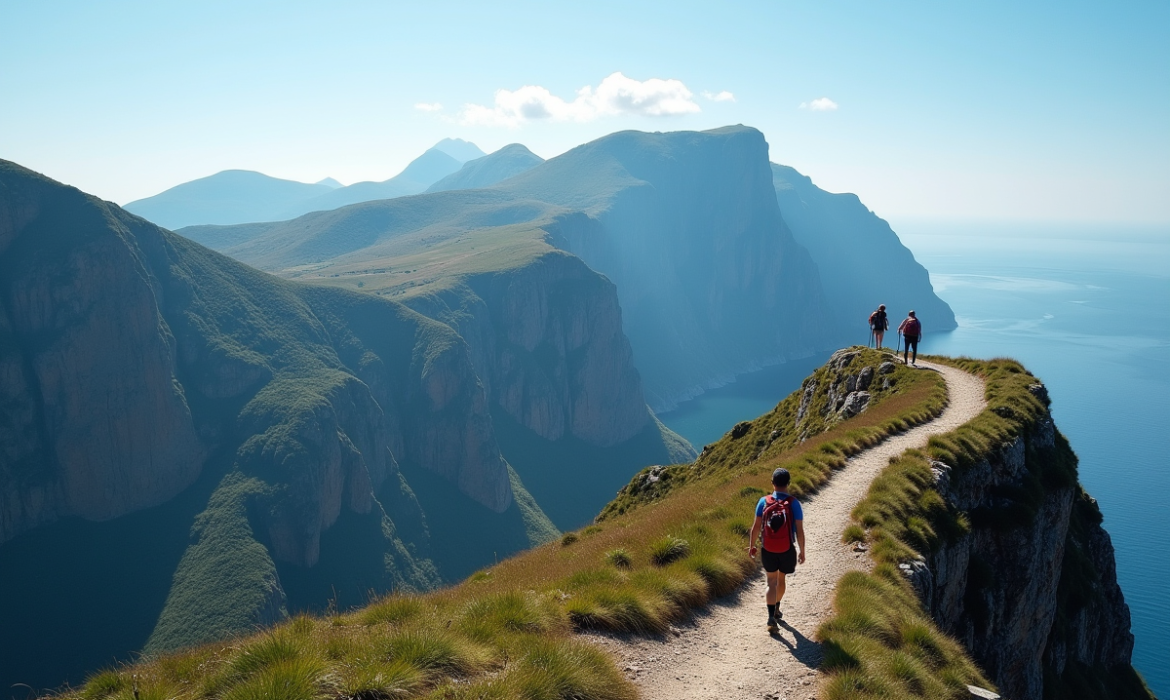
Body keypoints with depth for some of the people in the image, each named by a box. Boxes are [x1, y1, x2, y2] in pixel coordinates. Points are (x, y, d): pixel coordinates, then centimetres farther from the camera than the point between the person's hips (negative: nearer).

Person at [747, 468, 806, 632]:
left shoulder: (763, 501, -8)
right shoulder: (794, 503, -11)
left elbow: (756, 527, -4)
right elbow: (800, 530, -10)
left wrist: (751, 545, 9)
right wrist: (802, 551, 2)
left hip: (768, 550, 0)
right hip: (787, 550, 0)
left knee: (772, 582, 8)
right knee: (781, 579, 22)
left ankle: (771, 617, -7)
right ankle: (776, 610, 40)